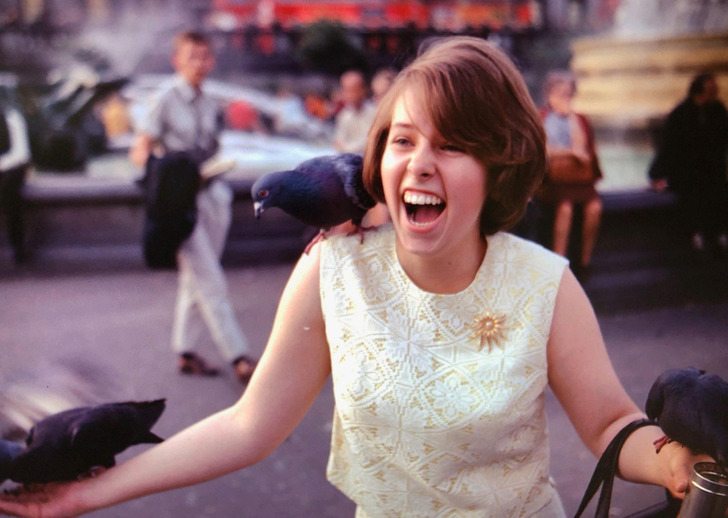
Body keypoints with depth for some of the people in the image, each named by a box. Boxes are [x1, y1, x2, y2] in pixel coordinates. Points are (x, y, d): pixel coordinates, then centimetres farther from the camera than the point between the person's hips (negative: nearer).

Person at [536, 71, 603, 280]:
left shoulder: (580, 120, 20)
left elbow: (583, 150, 6)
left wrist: (571, 117, 2)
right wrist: (570, 151, -10)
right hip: (551, 177, -3)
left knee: (594, 206, -26)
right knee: (565, 206, -33)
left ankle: (585, 261, -15)